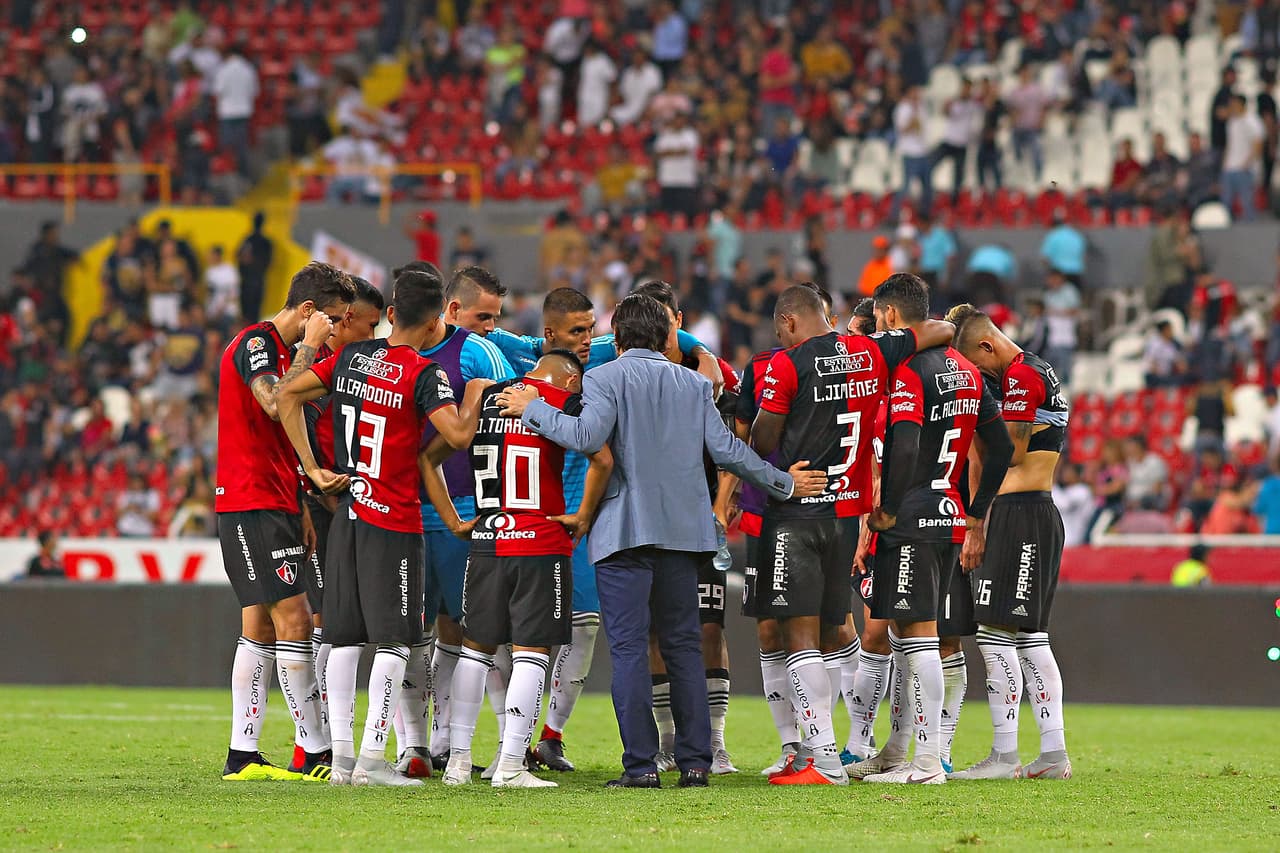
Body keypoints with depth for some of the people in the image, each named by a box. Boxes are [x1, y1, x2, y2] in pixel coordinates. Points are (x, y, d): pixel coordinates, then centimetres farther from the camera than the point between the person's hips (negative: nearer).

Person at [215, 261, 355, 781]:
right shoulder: (255, 343, -10)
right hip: (253, 504, -10)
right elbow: (275, 404, -28)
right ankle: (314, 754, -10)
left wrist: (301, 508, 19)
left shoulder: (279, 348, 20)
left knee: (261, 628, 8)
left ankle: (242, 755, 9)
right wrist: (310, 347, -18)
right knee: (293, 619, -11)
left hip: (272, 504, 10)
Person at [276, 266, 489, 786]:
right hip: (394, 521, -6)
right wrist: (475, 394, -1)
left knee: (344, 639, 8)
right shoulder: (423, 373, -12)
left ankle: (342, 756, 8)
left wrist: (313, 469, 9)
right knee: (394, 641, -2)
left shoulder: (351, 358, 7)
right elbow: (458, 435, -21)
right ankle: (372, 758, -7)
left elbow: (288, 396, 10)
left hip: (346, 511, 6)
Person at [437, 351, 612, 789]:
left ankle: (458, 759, 12)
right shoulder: (565, 401, -3)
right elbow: (602, 459, -17)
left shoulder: (483, 399, 11)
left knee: (475, 647, 14)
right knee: (531, 652, -1)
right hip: (541, 545, -4)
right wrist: (583, 517, -5)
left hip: (486, 542, 4)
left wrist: (454, 522, 12)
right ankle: (510, 765, -6)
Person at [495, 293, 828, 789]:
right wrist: (783, 484, 18)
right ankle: (694, 761, 7)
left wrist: (533, 410, -4)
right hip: (683, 531, 4)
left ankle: (641, 763, -9)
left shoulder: (605, 379, -2)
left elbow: (587, 437, -17)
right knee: (683, 646, 10)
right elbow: (726, 450, 7)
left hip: (626, 529, -4)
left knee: (629, 648, -4)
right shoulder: (693, 384, 11)